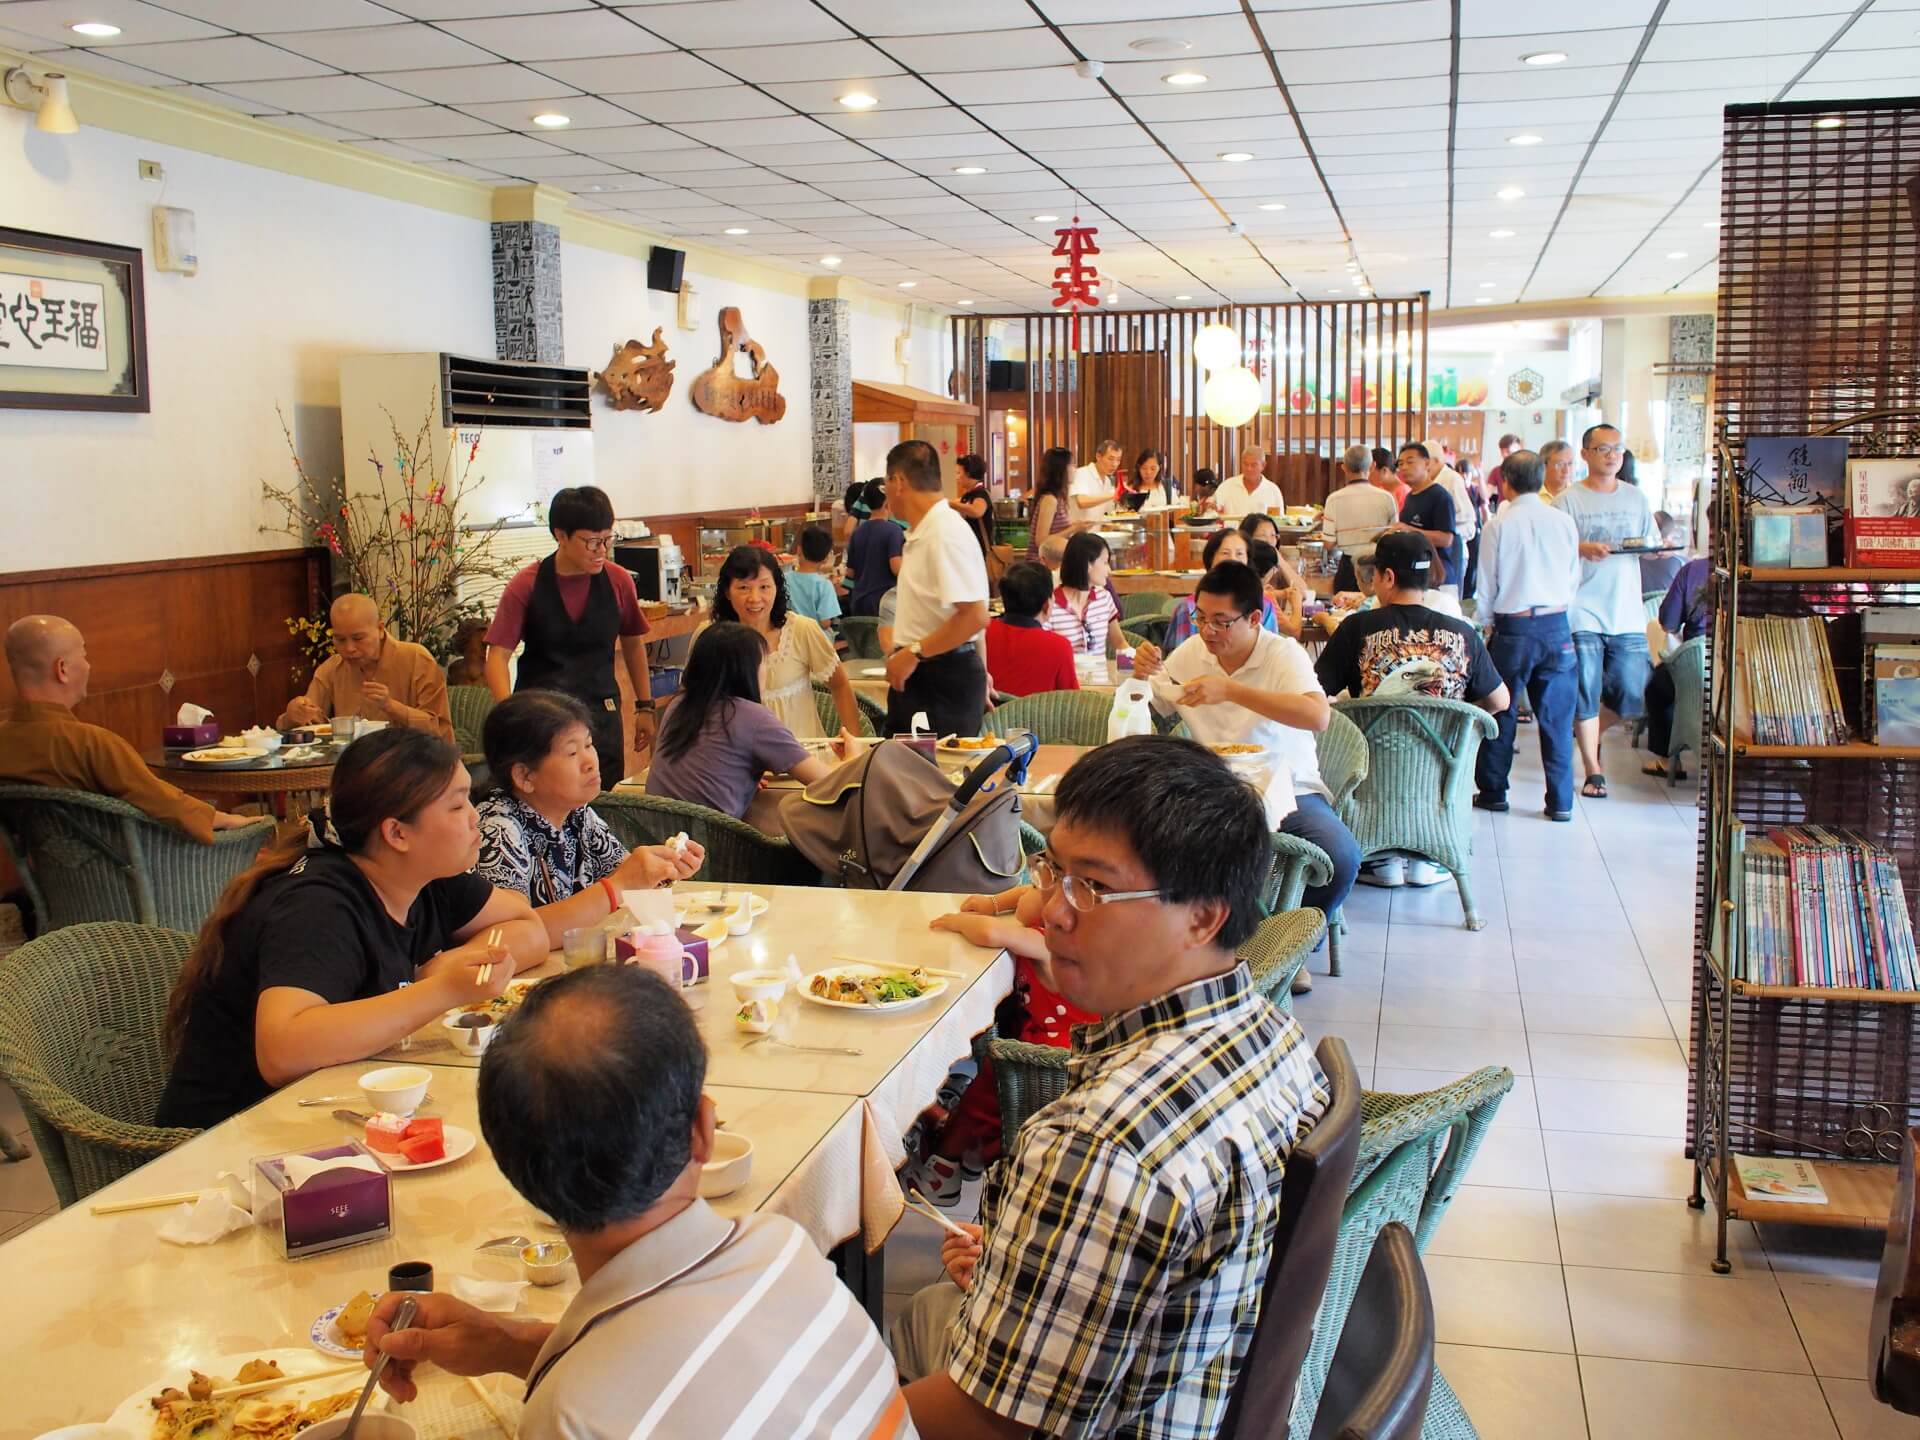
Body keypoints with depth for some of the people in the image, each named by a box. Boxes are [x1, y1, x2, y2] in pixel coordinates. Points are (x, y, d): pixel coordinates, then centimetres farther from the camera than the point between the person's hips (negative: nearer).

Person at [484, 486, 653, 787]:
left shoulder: (618, 581, 1)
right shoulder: (526, 586, -6)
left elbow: (633, 643, 15)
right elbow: (498, 655, -8)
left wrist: (644, 706, 15)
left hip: (601, 714, 2)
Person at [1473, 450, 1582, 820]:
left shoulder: (1499, 524, -7)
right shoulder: (1563, 521, 0)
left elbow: (1486, 585, -3)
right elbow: (1574, 578, 7)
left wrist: (1487, 620, 14)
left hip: (1514, 627, -2)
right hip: (1557, 626, 2)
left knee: (1501, 713, 11)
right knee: (1556, 716, 7)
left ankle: (1492, 791, 19)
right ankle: (1560, 801, 8)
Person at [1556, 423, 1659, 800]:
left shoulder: (1636, 498, 13)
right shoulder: (1569, 500, 0)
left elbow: (1652, 546, 17)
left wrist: (1655, 547, -7)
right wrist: (1582, 549, -24)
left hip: (1627, 613, 4)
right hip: (1583, 612, -4)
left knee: (1633, 695, 3)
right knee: (1586, 694, -3)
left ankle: (1587, 732, 31)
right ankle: (1592, 771, 8)